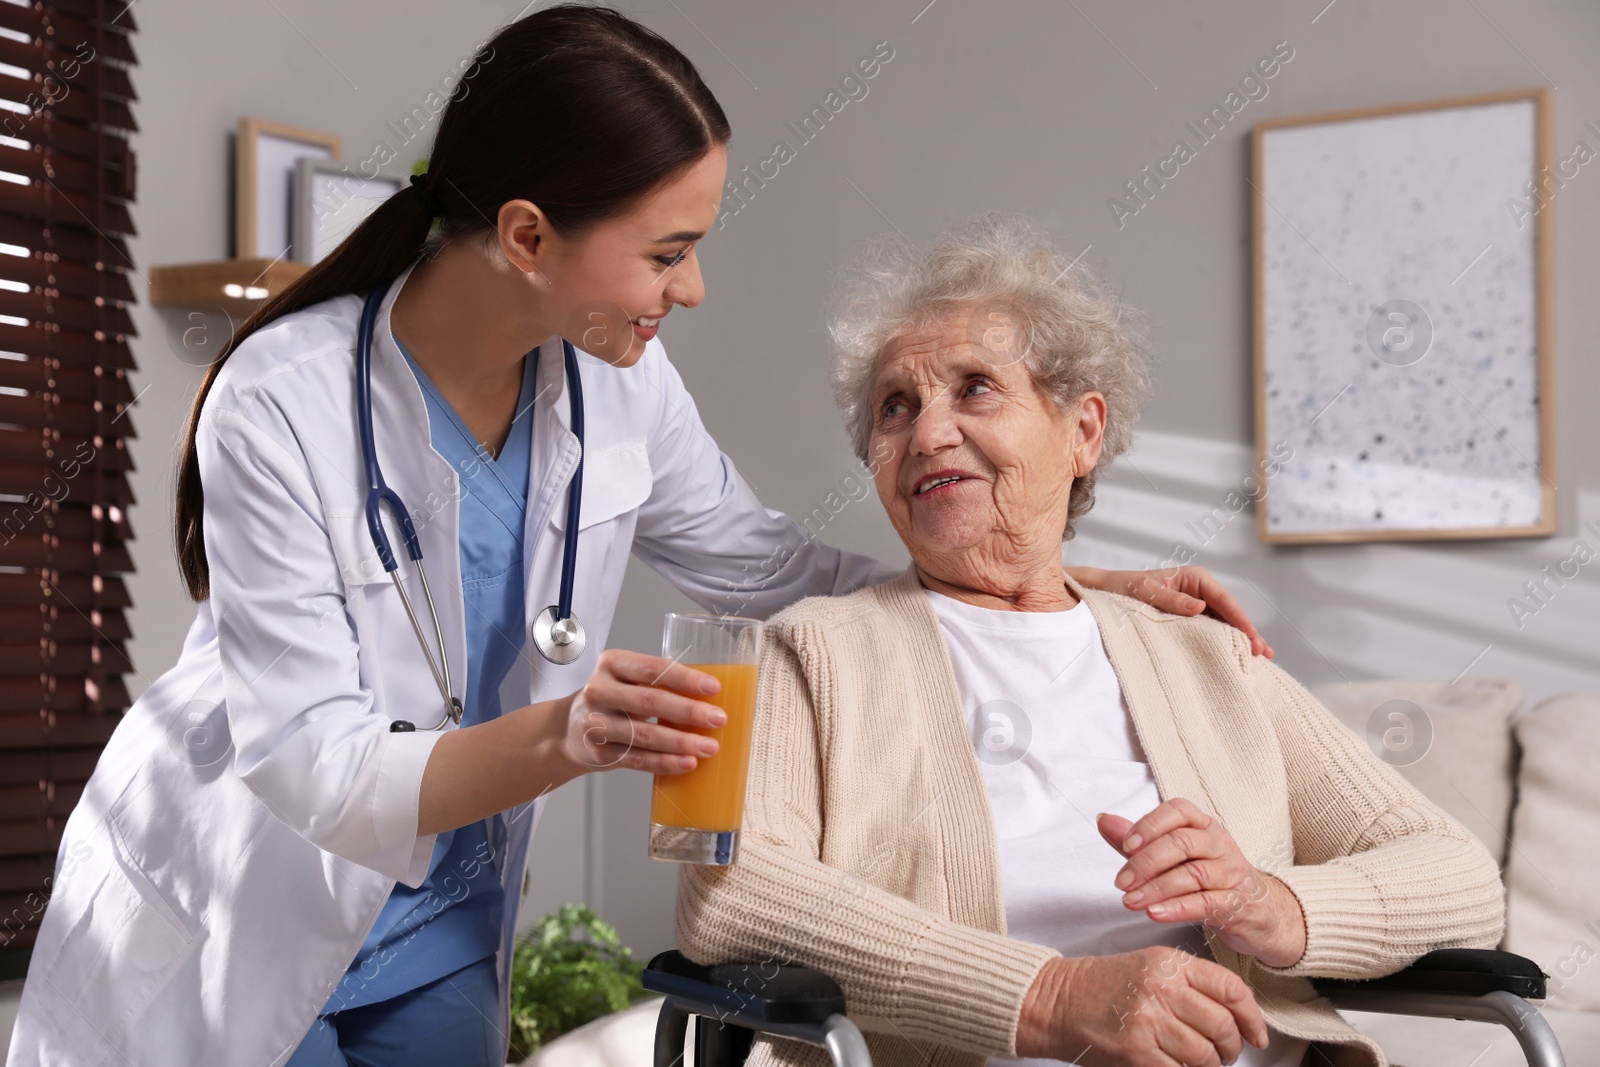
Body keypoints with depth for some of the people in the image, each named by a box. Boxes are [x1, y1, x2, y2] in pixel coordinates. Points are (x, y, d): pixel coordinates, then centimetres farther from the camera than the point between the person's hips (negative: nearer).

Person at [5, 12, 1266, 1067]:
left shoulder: (617, 383, -11)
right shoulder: (285, 403, -26)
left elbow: (778, 567, 2)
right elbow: (308, 764, -26)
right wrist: (563, 736, -44)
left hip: (440, 945, 4)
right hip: (231, 935, -4)